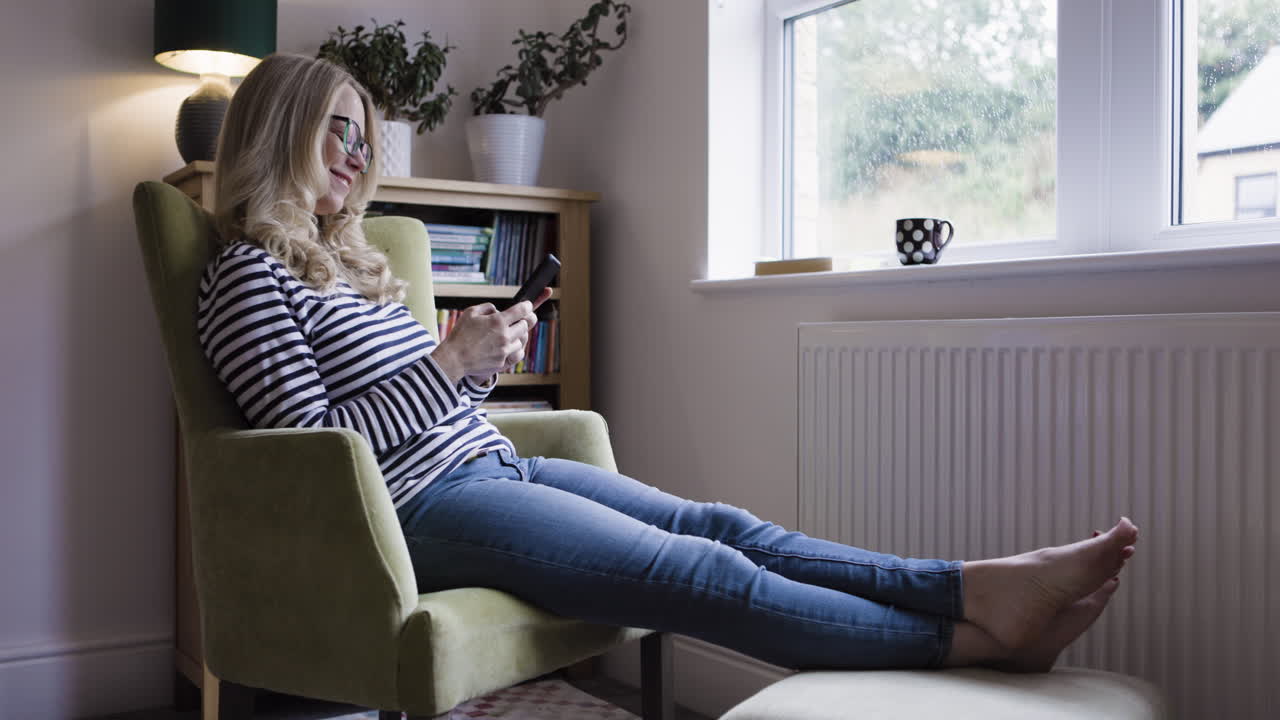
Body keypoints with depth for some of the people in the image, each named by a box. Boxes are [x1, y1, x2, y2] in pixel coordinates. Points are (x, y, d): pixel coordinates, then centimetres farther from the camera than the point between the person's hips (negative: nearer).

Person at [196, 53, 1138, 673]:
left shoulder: (348, 261, 22)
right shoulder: (249, 274, -4)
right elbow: (320, 443, -13)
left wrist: (483, 364, 4)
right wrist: (452, 361, -16)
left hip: (492, 464, 9)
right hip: (423, 507, -8)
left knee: (720, 526, -9)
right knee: (702, 575, -18)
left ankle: (981, 584, -15)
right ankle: (977, 638, -16)